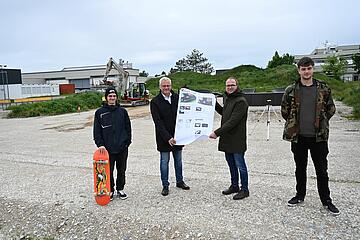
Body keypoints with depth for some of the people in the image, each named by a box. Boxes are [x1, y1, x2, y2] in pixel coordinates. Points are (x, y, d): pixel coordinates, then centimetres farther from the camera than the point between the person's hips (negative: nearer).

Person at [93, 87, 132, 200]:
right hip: (107, 148, -1)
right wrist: (100, 144, -9)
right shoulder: (99, 112, 1)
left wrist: (127, 142, 2)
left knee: (121, 171, 13)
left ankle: (120, 189, 30)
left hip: (122, 148, 2)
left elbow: (128, 128, 8)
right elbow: (97, 130, 0)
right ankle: (110, 190, 26)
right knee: (108, 171, 8)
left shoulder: (122, 111, 4)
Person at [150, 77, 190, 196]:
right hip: (164, 137, -3)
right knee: (164, 161, 7)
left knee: (178, 160, 16)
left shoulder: (177, 97, 2)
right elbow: (158, 123, -14)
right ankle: (165, 186, 21)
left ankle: (180, 181, 33)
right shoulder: (155, 102, -8)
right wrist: (167, 137, -22)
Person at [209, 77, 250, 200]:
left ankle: (244, 189, 17)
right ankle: (234, 186, 32)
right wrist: (214, 104, 19)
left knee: (240, 165, 2)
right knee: (231, 164, 18)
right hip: (226, 139, 9)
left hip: (237, 140, -8)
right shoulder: (227, 98, 13)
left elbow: (233, 121, -22)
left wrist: (217, 132, -23)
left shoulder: (241, 101, -16)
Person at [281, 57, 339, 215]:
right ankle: (300, 196, 29)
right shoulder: (291, 90, -2)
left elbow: (331, 109, 10)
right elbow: (284, 111, 8)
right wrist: (294, 124, 9)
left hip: (319, 136, 0)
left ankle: (326, 200, 25)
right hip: (298, 136, 0)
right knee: (300, 168, 13)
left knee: (322, 170, 9)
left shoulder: (323, 89, 0)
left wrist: (320, 122, 8)